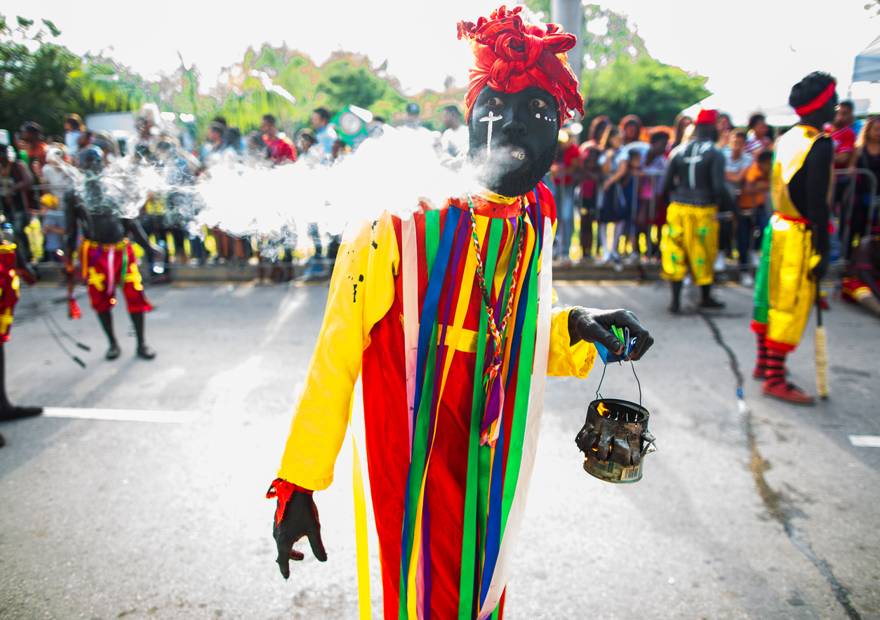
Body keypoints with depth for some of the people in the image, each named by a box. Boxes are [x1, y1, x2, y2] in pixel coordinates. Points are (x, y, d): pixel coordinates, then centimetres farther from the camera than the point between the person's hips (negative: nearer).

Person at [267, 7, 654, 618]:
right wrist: (298, 484, -13)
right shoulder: (400, 225, -20)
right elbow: (336, 357, -17)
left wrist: (574, 329, -10)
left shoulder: (534, 227, -2)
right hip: (408, 481, -5)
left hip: (491, 481, 6)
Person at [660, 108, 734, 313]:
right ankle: (706, 298, 28)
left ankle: (675, 300, 7)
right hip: (703, 210, -3)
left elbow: (666, 184, 2)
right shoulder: (715, 154, -6)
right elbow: (719, 187, -14)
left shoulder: (678, 152, 4)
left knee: (676, 253, 8)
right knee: (703, 254, 12)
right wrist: (730, 205, 1)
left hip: (678, 208, 3)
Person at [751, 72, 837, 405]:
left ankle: (764, 363, 30)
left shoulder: (786, 139, 8)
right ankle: (775, 379, 3)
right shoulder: (820, 145, -15)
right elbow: (817, 202, -20)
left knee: (773, 297, 16)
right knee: (791, 305, -3)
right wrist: (822, 250, -16)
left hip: (778, 226, 8)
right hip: (800, 235, -8)